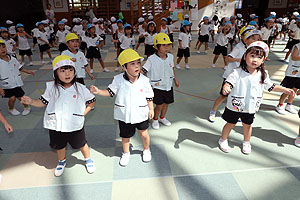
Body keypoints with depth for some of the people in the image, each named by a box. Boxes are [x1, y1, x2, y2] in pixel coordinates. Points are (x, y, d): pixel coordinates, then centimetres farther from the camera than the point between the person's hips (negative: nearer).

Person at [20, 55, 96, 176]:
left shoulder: (80, 88, -11)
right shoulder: (52, 88, -7)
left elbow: (92, 101, 0)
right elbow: (43, 102, 2)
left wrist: (83, 112, -7)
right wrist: (31, 102, -15)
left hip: (75, 125, -2)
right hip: (56, 125, 2)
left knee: (81, 144, 16)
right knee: (59, 146, 24)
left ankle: (88, 159, 44)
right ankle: (62, 161, 53)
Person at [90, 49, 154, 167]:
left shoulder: (144, 80, -10)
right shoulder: (118, 80, -12)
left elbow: (149, 97, -1)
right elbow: (110, 92, -5)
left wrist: (151, 109, 3)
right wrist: (98, 92, -20)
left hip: (141, 114, 0)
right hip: (124, 115, 0)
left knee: (144, 134, 15)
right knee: (125, 136, 18)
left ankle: (146, 150, 46)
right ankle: (126, 153, 46)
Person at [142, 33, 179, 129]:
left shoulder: (170, 57, -1)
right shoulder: (151, 59, -18)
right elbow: (143, 71, -15)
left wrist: (175, 80, 19)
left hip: (168, 86, 5)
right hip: (157, 87, -5)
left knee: (166, 103, 17)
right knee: (159, 105, 1)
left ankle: (162, 117, 44)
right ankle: (155, 119, 31)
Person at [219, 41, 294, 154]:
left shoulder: (263, 74, -1)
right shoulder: (238, 72, -16)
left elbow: (270, 87, 12)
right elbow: (229, 82, -21)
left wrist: (284, 90, 11)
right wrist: (226, 88, -43)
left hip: (251, 107, 4)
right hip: (235, 106, -4)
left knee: (247, 125, 20)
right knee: (230, 124, 11)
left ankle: (246, 142, 44)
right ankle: (223, 140, 34)